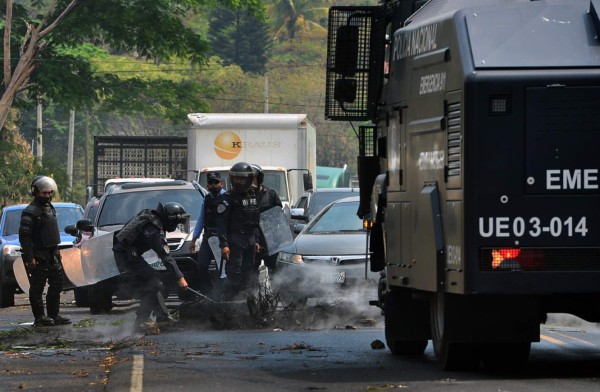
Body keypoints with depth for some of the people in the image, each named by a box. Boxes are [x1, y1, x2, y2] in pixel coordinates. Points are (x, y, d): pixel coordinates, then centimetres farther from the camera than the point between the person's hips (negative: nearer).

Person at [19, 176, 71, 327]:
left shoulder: (50, 208, 15)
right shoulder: (30, 212, -13)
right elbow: (24, 235, -18)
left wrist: (56, 252, 20)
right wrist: (29, 257, -22)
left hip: (52, 254, 9)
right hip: (38, 256, -9)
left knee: (57, 283, 10)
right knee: (37, 287, -3)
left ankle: (54, 315, 17)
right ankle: (40, 318, -1)